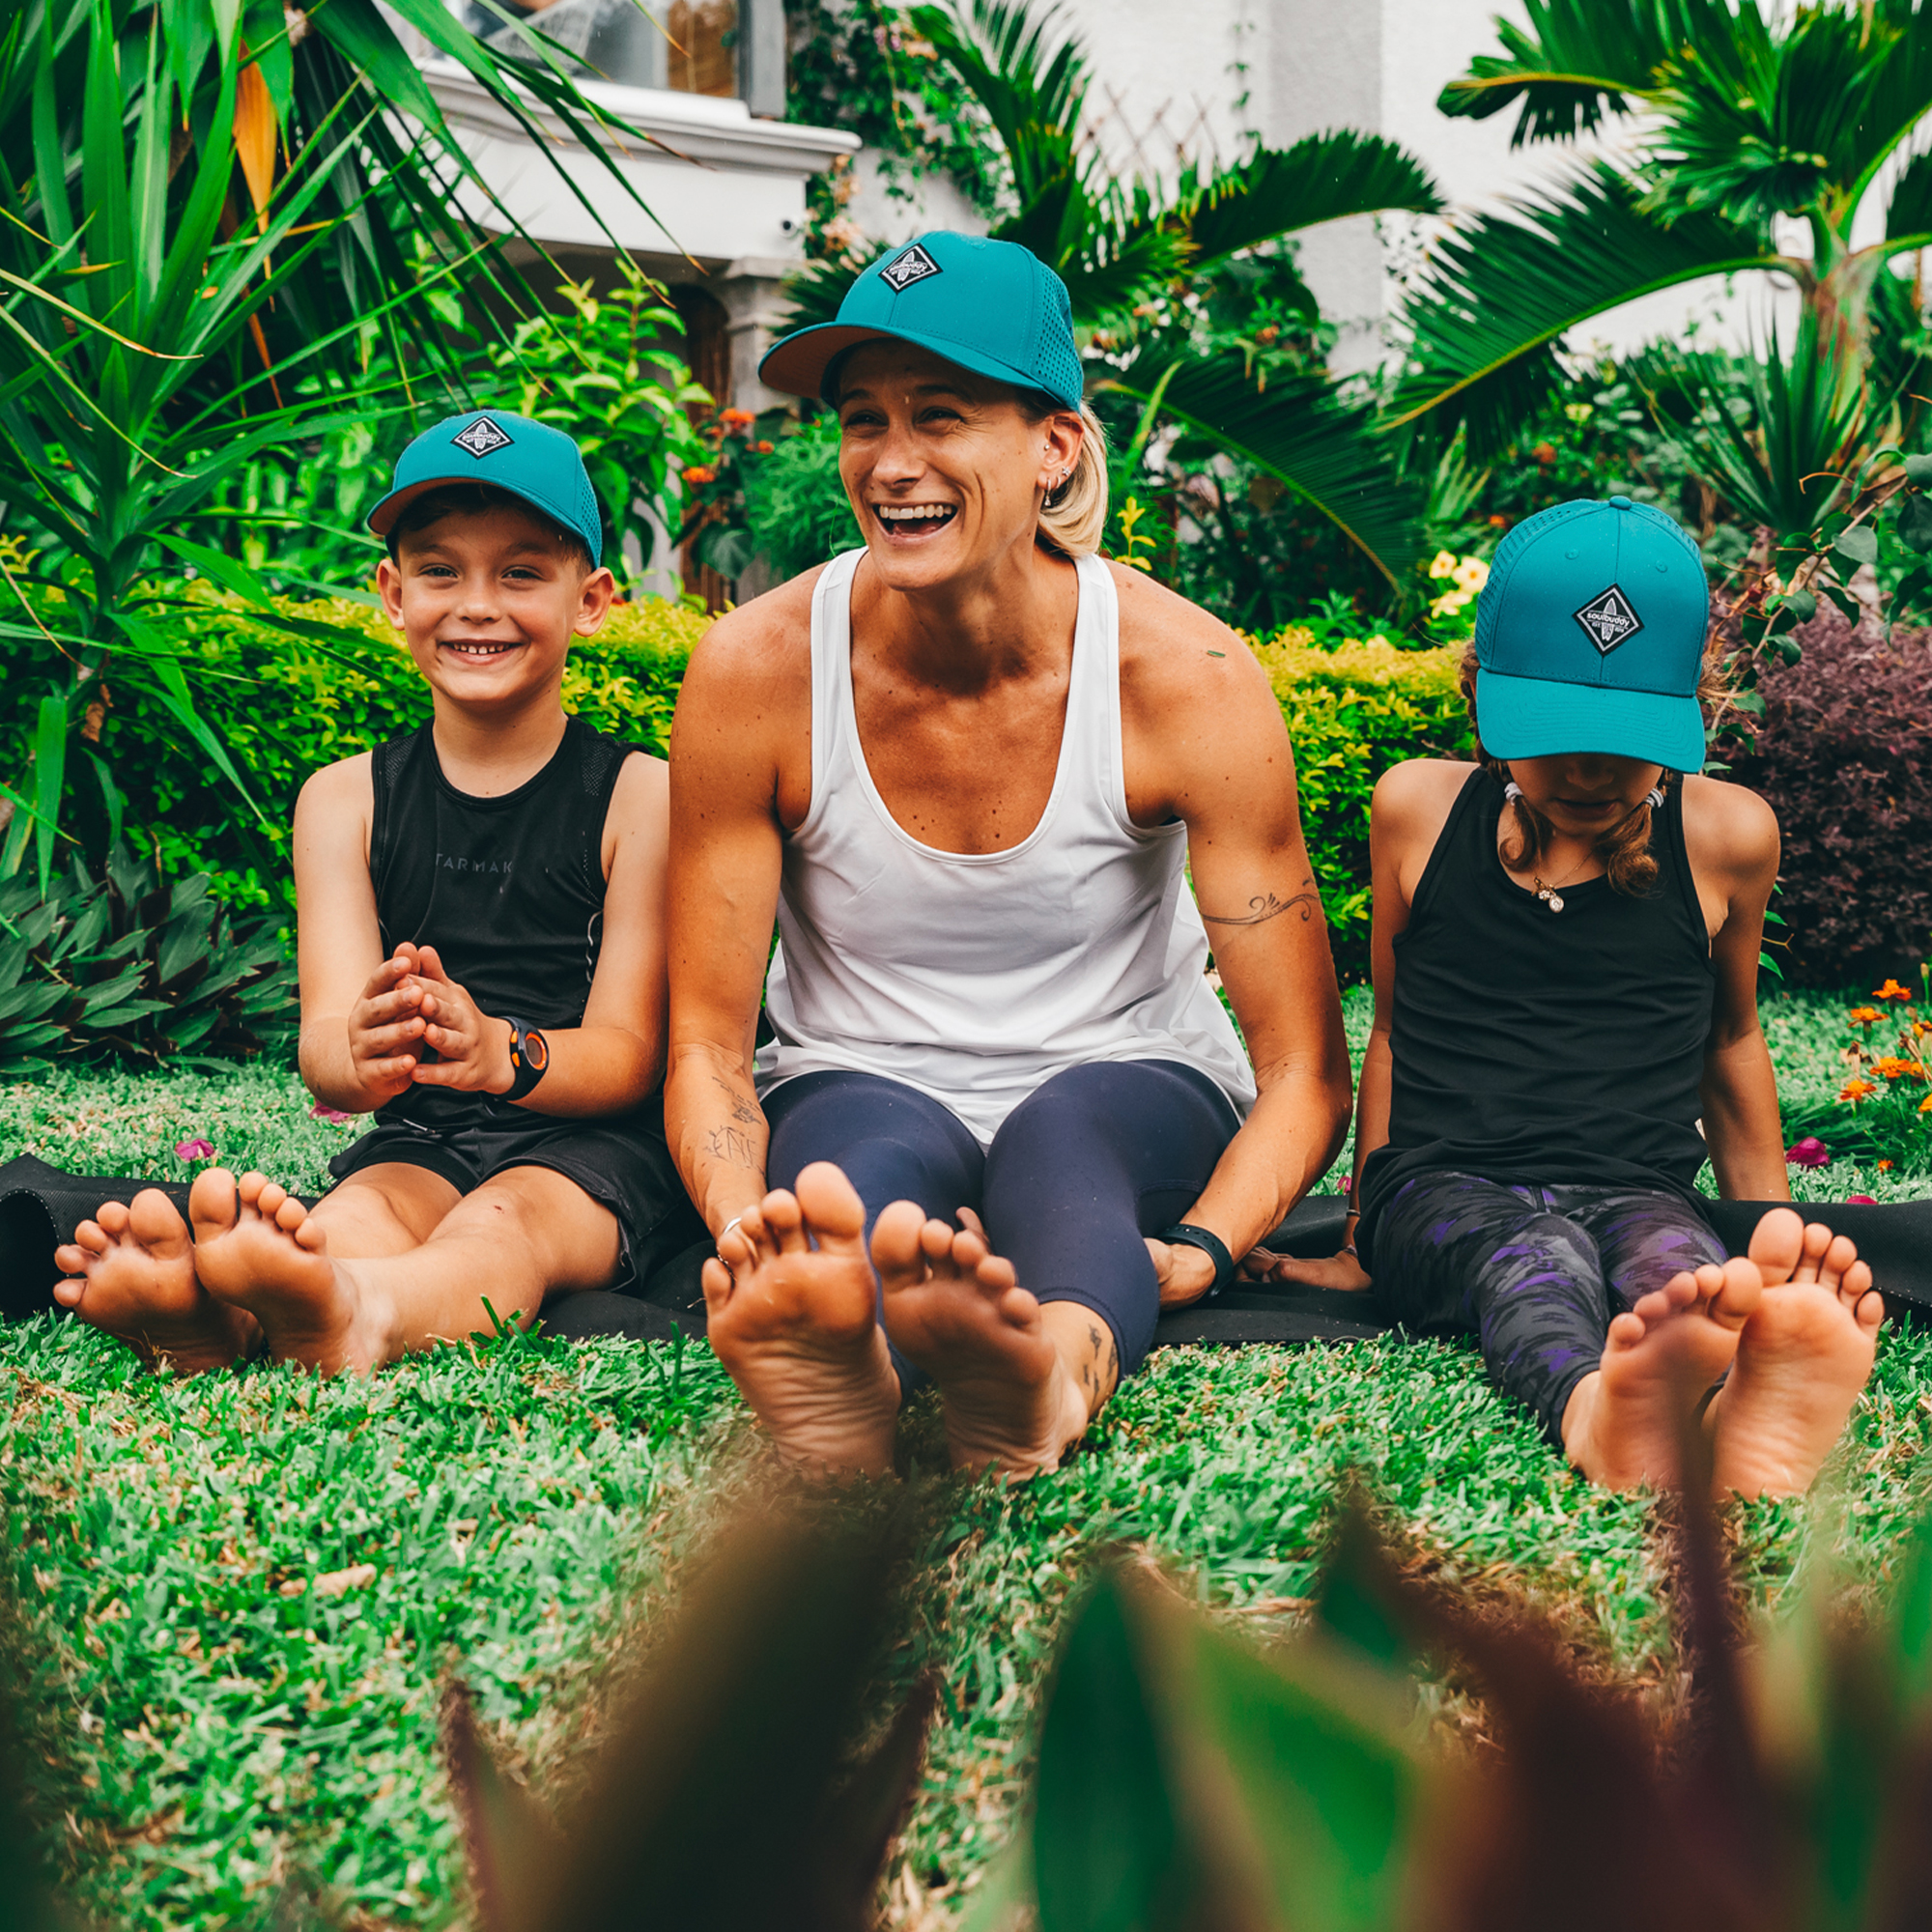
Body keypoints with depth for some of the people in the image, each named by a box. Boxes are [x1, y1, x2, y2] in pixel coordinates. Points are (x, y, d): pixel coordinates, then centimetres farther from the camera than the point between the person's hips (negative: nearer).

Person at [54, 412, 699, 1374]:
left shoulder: (642, 797, 0)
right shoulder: (346, 799, 8)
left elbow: (628, 1053, -7)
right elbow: (324, 1041, -4)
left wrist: (500, 1051, -32)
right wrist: (359, 1051, -33)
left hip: (597, 1145, -3)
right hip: (422, 1143, 3)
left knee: (506, 1222, -34)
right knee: (358, 1211, -30)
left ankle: (353, 1315, -68)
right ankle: (223, 1322, -64)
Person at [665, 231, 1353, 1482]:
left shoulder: (1186, 676, -15)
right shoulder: (757, 671, -12)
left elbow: (1305, 1067, -12)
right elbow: (707, 1043, -7)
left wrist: (1202, 1249, -33)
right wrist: (745, 1231, -30)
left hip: (1127, 1093, 0)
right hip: (858, 1089, 1)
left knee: (1059, 1131, -36)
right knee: (880, 1148, -36)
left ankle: (1060, 1367, -70)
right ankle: (829, 1375, -69)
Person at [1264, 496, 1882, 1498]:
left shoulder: (1726, 835, 7)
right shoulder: (1418, 811, 6)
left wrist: (1770, 1230, 26)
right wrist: (1364, 1244, 20)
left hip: (1639, 1192, 1)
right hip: (1445, 1189, 0)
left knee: (1674, 1257, -37)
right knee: (1535, 1259, -38)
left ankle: (1750, 1420, -73)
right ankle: (1596, 1413, -73)